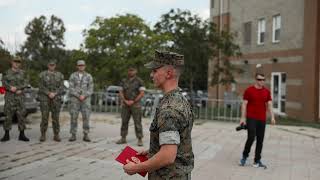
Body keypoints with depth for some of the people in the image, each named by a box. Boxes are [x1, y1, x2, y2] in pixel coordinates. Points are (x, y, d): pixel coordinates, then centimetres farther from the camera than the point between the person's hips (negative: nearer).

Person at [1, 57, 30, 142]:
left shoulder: (22, 72, 9)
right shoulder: (7, 72, 6)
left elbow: (25, 83, 1)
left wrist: (16, 88, -13)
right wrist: (14, 89, -15)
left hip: (20, 97, 1)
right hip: (9, 96, -1)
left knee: (21, 115, 0)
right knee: (8, 115, 0)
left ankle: (22, 135, 7)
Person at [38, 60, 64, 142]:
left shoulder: (60, 75, 7)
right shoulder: (42, 74, 3)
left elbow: (61, 88, 1)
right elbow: (41, 87, -4)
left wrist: (54, 94, -15)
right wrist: (49, 93, -18)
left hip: (56, 99, 1)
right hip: (45, 99, -1)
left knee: (56, 118, 1)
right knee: (44, 117, -3)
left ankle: (56, 136, 7)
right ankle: (43, 135, 6)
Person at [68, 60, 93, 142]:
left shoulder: (89, 76, 3)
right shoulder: (73, 76, 2)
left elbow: (90, 90, -1)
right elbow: (71, 89, -5)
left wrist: (84, 96, -16)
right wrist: (78, 96, -17)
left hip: (86, 99, 0)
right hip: (74, 99, 0)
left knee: (86, 117, -5)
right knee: (74, 117, -2)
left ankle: (86, 136, 2)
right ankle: (73, 136, 6)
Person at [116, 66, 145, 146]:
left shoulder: (139, 81, -1)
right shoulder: (124, 81, 12)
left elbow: (142, 93, -7)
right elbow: (121, 92, 10)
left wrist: (133, 101, -13)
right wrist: (125, 101, -7)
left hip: (135, 105, -4)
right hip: (125, 105, 4)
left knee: (137, 122, -5)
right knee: (124, 122, 6)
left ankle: (140, 140, 0)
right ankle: (123, 138, 15)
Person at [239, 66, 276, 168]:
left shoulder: (266, 92, 9)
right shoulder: (249, 90, -3)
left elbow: (269, 105, 8)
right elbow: (244, 104, -4)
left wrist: (272, 117, -3)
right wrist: (242, 118, -9)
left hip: (262, 119, 4)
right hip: (251, 118, -4)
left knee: (260, 140, 5)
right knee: (251, 137, -14)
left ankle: (257, 161, 15)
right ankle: (244, 156, 10)